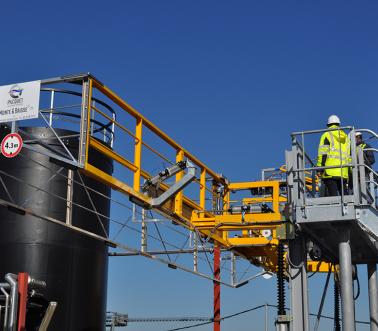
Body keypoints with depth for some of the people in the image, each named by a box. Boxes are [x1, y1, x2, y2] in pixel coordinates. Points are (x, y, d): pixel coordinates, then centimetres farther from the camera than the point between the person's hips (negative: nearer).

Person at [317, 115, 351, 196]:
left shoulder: (327, 135, 4)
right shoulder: (346, 137, 22)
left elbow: (323, 153, -6)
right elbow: (350, 155, 19)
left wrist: (320, 167, -7)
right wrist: (349, 171, 21)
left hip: (330, 172, -5)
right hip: (343, 173, 5)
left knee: (332, 194, -11)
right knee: (344, 194, 7)